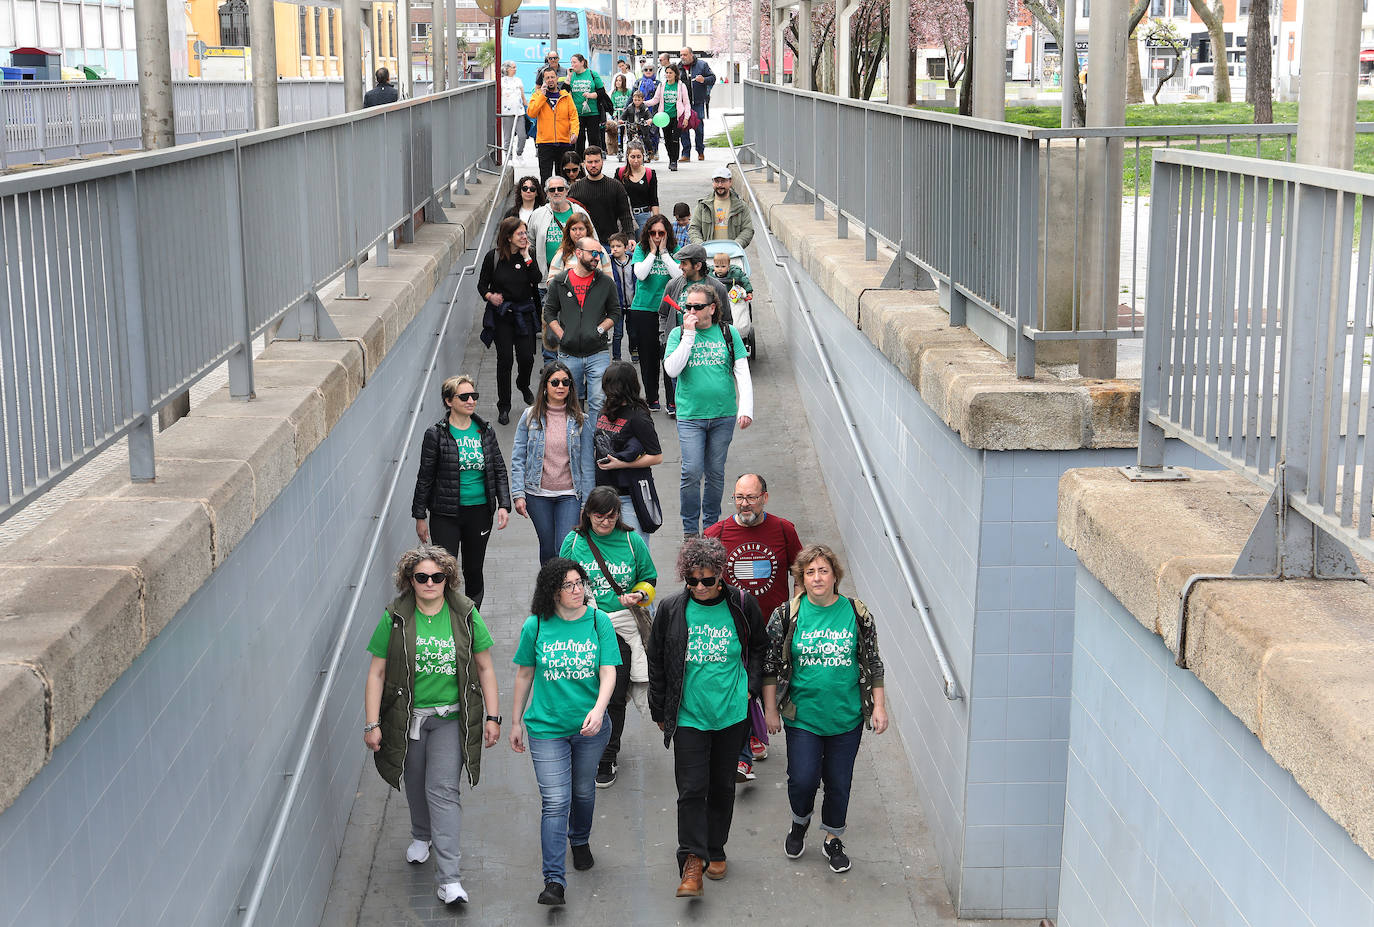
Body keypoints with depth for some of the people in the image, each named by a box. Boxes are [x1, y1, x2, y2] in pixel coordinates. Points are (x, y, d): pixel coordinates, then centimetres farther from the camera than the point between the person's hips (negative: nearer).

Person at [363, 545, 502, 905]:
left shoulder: (465, 615, -5)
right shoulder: (395, 618, -8)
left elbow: (484, 668, 2)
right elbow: (377, 673, -5)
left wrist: (492, 716, -1)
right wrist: (372, 724, -9)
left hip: (450, 717, -1)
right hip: (407, 717, 2)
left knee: (442, 789, -9)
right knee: (415, 783, 18)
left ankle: (448, 878, -9)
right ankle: (421, 836, 50)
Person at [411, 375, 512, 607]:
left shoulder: (485, 431, 4)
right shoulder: (436, 434, -7)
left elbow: (499, 470, 9)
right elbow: (425, 478, -2)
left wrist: (504, 505, -3)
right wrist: (420, 516, -2)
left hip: (480, 511, 3)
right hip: (446, 514, -3)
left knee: (474, 570, 14)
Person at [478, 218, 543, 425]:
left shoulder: (529, 255, 0)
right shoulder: (493, 256, -5)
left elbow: (537, 280, -14)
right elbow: (482, 284, 3)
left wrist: (526, 257, -16)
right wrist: (490, 296, -16)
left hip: (524, 313, 2)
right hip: (501, 313, -2)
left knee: (527, 357, -2)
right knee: (505, 359, -3)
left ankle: (523, 385, 34)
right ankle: (503, 406, 9)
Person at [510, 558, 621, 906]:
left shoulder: (599, 621, -5)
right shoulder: (535, 626, -6)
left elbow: (608, 672, -10)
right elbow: (524, 674, 5)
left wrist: (598, 710, -28)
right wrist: (515, 722, 9)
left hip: (591, 726, 2)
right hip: (547, 728, -2)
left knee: (583, 791, 20)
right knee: (555, 802, -7)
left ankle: (580, 840, 49)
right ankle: (554, 880, -6)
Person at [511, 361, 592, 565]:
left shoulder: (580, 420, -1)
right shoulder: (530, 416, 0)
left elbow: (587, 463, 1)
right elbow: (518, 458, 3)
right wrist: (518, 494, -5)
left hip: (569, 495, -1)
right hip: (538, 496, 1)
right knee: (548, 549, 10)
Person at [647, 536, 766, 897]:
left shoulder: (742, 605, -5)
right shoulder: (671, 609, -6)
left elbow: (759, 647, 12)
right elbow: (657, 663, 5)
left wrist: (750, 687, 1)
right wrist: (660, 712, 8)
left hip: (731, 714, 1)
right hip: (688, 715, -1)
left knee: (722, 786, 14)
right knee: (691, 788, -6)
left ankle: (716, 851, 30)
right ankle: (692, 861, 0)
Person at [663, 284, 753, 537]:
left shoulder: (728, 333, 5)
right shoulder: (678, 334, 3)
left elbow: (742, 372, 3)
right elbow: (672, 370, -11)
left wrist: (746, 408, -7)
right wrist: (689, 334, -13)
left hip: (723, 415, 2)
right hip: (690, 415, -1)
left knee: (716, 473, 9)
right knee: (692, 472, -9)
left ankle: (711, 525, 23)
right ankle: (690, 529, 5)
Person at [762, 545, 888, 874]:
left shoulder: (857, 613, -2)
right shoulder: (786, 615, -5)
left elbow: (873, 663, 5)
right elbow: (771, 665, 2)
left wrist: (879, 706, 2)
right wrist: (770, 710, 2)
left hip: (846, 717, 1)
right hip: (802, 717, -1)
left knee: (839, 782, 9)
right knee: (803, 780, -5)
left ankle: (832, 838, 31)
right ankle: (800, 823, 26)